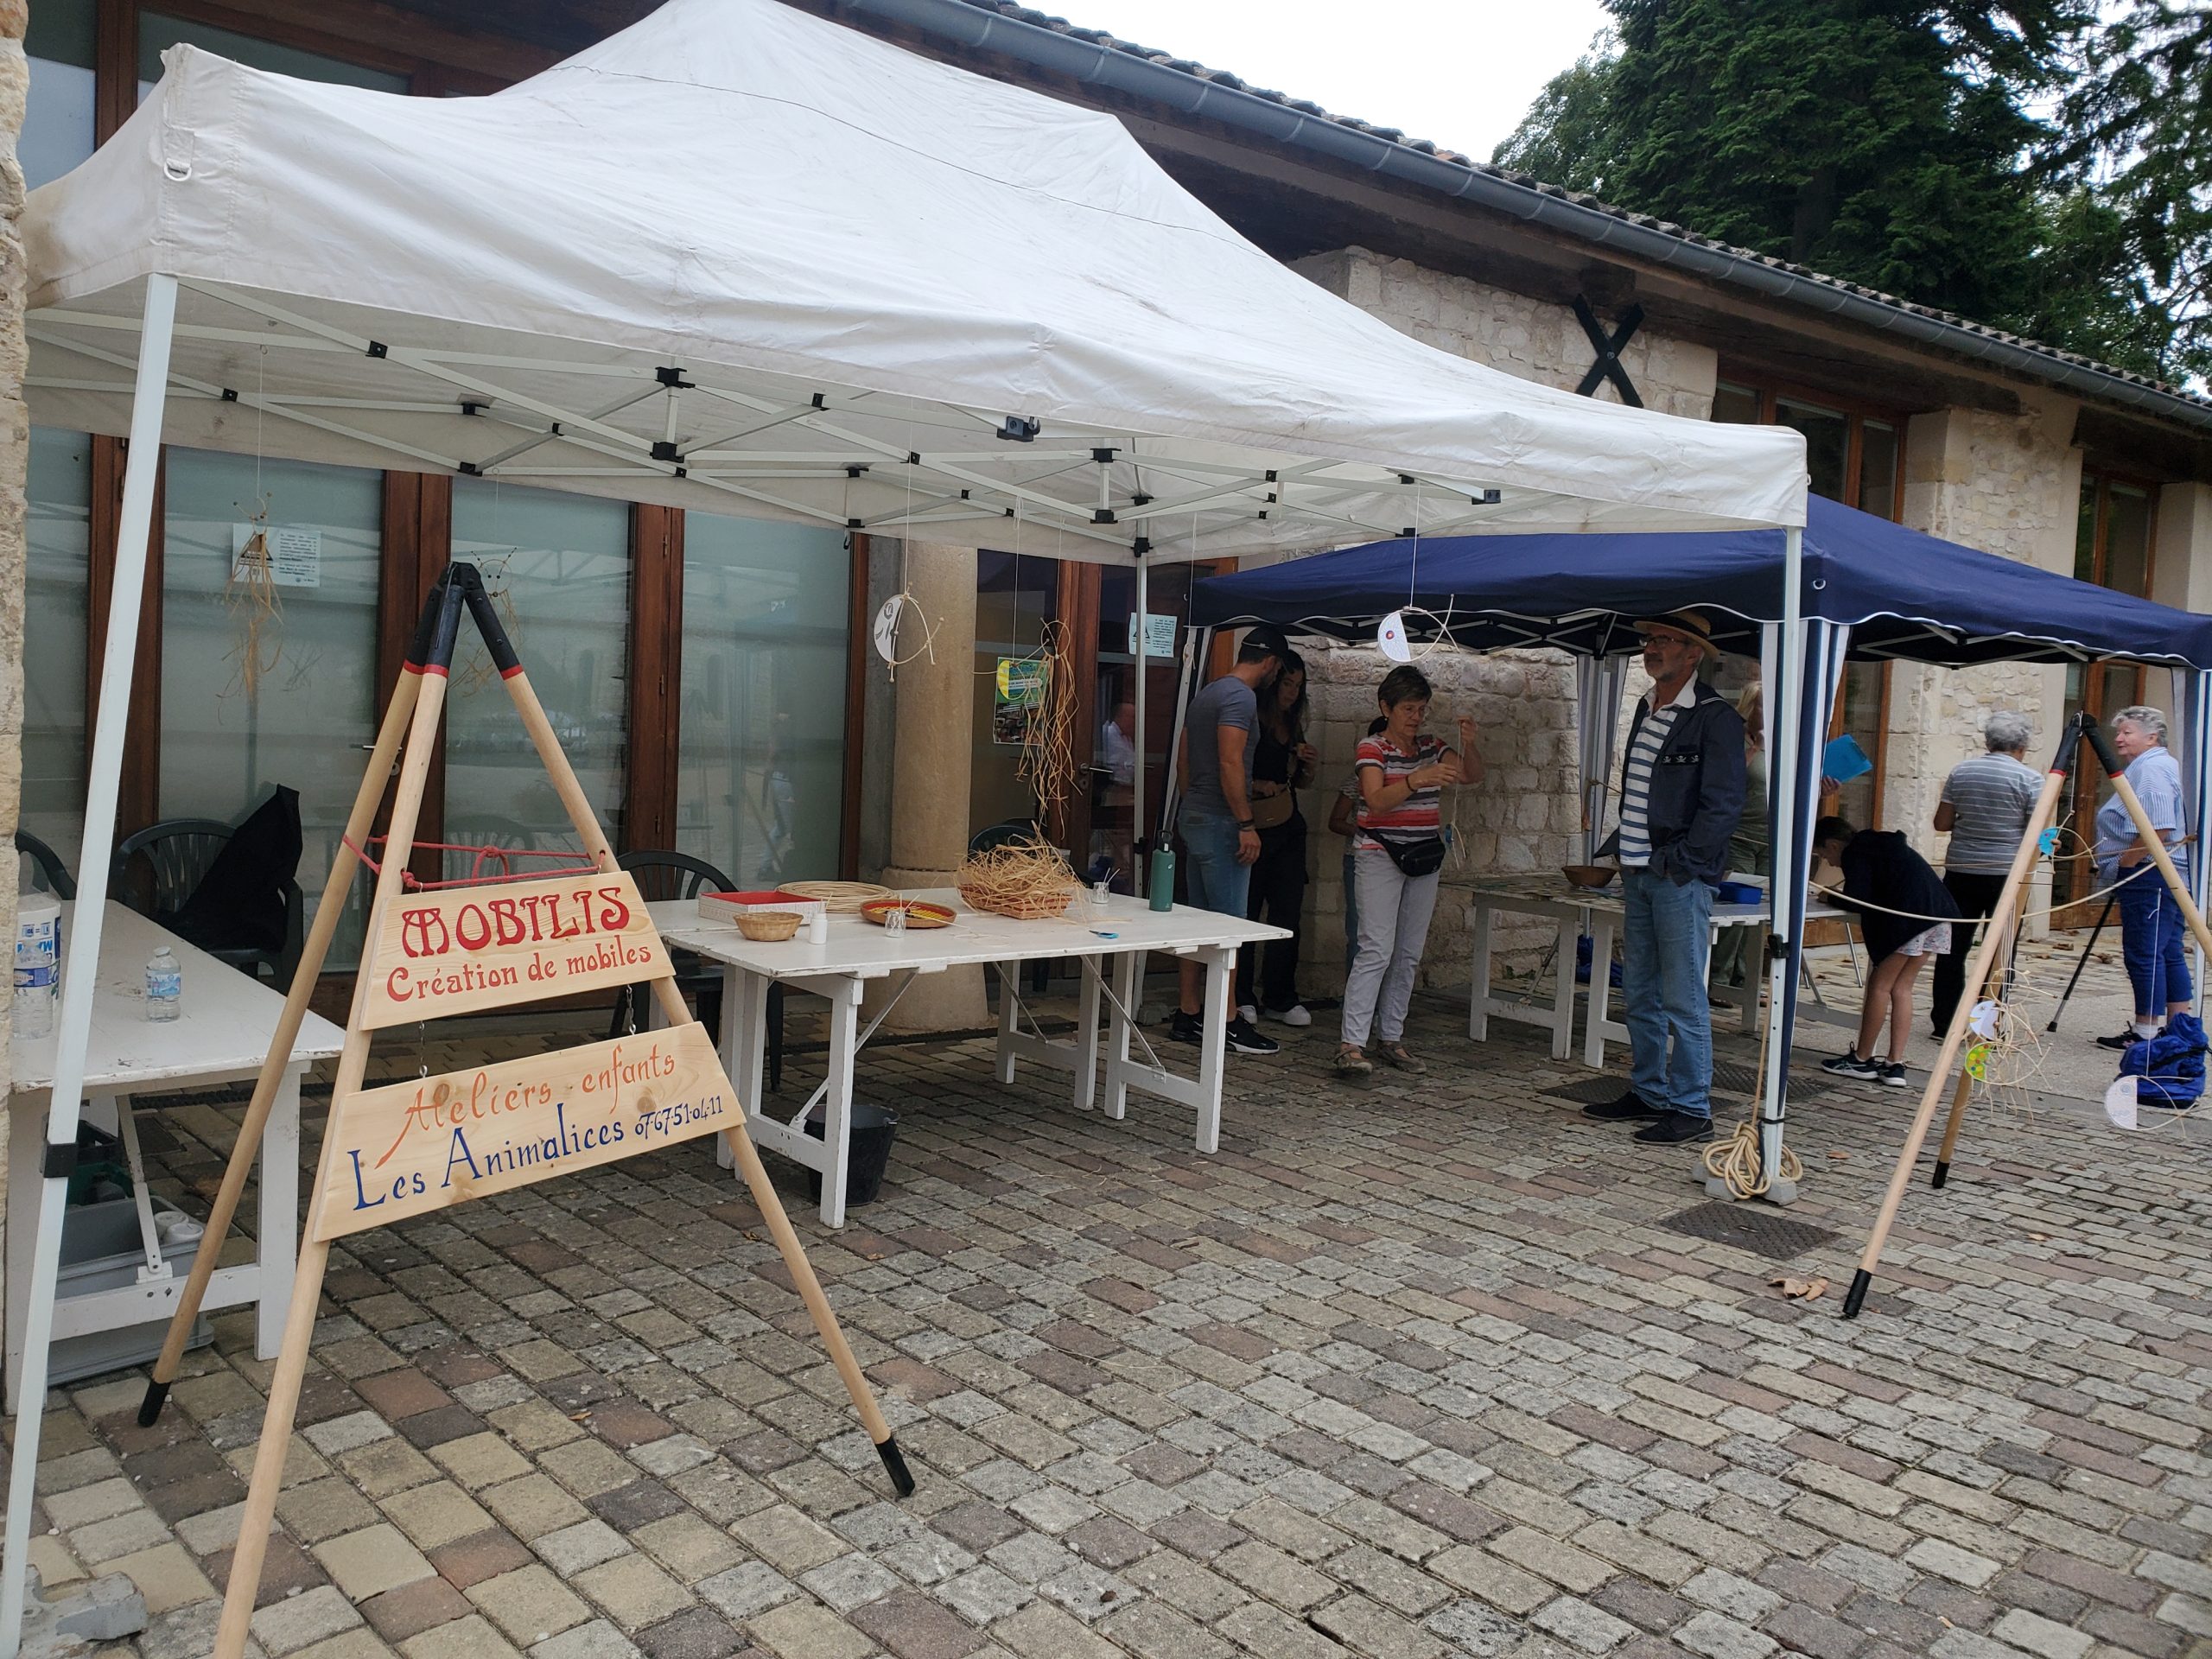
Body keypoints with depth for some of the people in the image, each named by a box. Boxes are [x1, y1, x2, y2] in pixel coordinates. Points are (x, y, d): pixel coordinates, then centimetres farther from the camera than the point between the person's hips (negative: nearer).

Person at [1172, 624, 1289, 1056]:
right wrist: (1246, 824, -20)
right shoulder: (1241, 697, -13)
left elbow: (1185, 760, 20)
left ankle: (1187, 1016, 15)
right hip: (1221, 823, -10)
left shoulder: (1207, 693, 17)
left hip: (1194, 818, 10)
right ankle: (1228, 1022, -1)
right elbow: (1230, 763, -22)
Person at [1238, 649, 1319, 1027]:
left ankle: (1280, 999, 16)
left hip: (1288, 829, 7)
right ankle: (1242, 999, 10)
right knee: (1245, 914, -1)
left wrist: (1308, 765, 3)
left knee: (1288, 913, 7)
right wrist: (1256, 785, -22)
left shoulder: (1293, 726, 13)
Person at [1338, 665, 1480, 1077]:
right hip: (1380, 857, -6)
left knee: (1409, 954, 8)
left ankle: (1390, 1037, 17)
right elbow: (1377, 800, -21)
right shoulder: (1372, 748, -7)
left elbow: (1472, 776, -1)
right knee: (1377, 950, -14)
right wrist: (1417, 780, -36)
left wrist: (1469, 746, -20)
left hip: (1425, 858, 6)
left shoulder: (1432, 748, 10)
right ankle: (1350, 1044, -14)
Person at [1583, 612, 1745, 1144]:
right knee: (1639, 996, 13)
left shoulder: (1716, 718, -9)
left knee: (1683, 1000, -4)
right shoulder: (1646, 709, 16)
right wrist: (1616, 847, 15)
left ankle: (1692, 1110, 4)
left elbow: (1723, 804, -13)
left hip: (1681, 878, -8)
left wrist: (1681, 862, -15)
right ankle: (1649, 1094, 24)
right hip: (1638, 874, 8)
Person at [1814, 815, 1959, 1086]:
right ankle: (1895, 1065, 11)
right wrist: (1838, 896, 20)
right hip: (1938, 910, 9)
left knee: (1880, 985, 2)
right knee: (1901, 987, 12)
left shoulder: (1854, 853, -1)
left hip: (1911, 915, -9)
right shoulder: (1878, 844, 27)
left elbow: (1856, 901, -10)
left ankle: (1862, 1059, 10)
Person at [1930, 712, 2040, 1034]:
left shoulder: (1961, 771, 4)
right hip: (2006, 873, -3)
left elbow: (1941, 824, 5)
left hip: (1960, 870, 3)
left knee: (1953, 947, 7)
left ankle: (1943, 1023, 10)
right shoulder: (2028, 778, -6)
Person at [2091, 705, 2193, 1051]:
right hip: (2169, 875, 11)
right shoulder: (2162, 765, 20)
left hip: (2148, 876, -11)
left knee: (2144, 954, -7)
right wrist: (2120, 867, 22)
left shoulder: (2151, 769, -15)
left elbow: (2159, 830, -24)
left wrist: (2121, 864, -17)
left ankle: (2146, 1033, -3)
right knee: (2169, 953, 13)